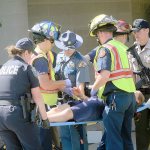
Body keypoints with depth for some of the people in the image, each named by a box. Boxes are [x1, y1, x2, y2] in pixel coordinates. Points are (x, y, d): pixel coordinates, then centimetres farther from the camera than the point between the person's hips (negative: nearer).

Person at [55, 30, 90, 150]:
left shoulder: (79, 62, -14)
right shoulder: (59, 57, 7)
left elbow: (81, 85, -18)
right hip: (63, 100, 7)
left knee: (77, 134, -5)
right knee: (64, 134, 15)